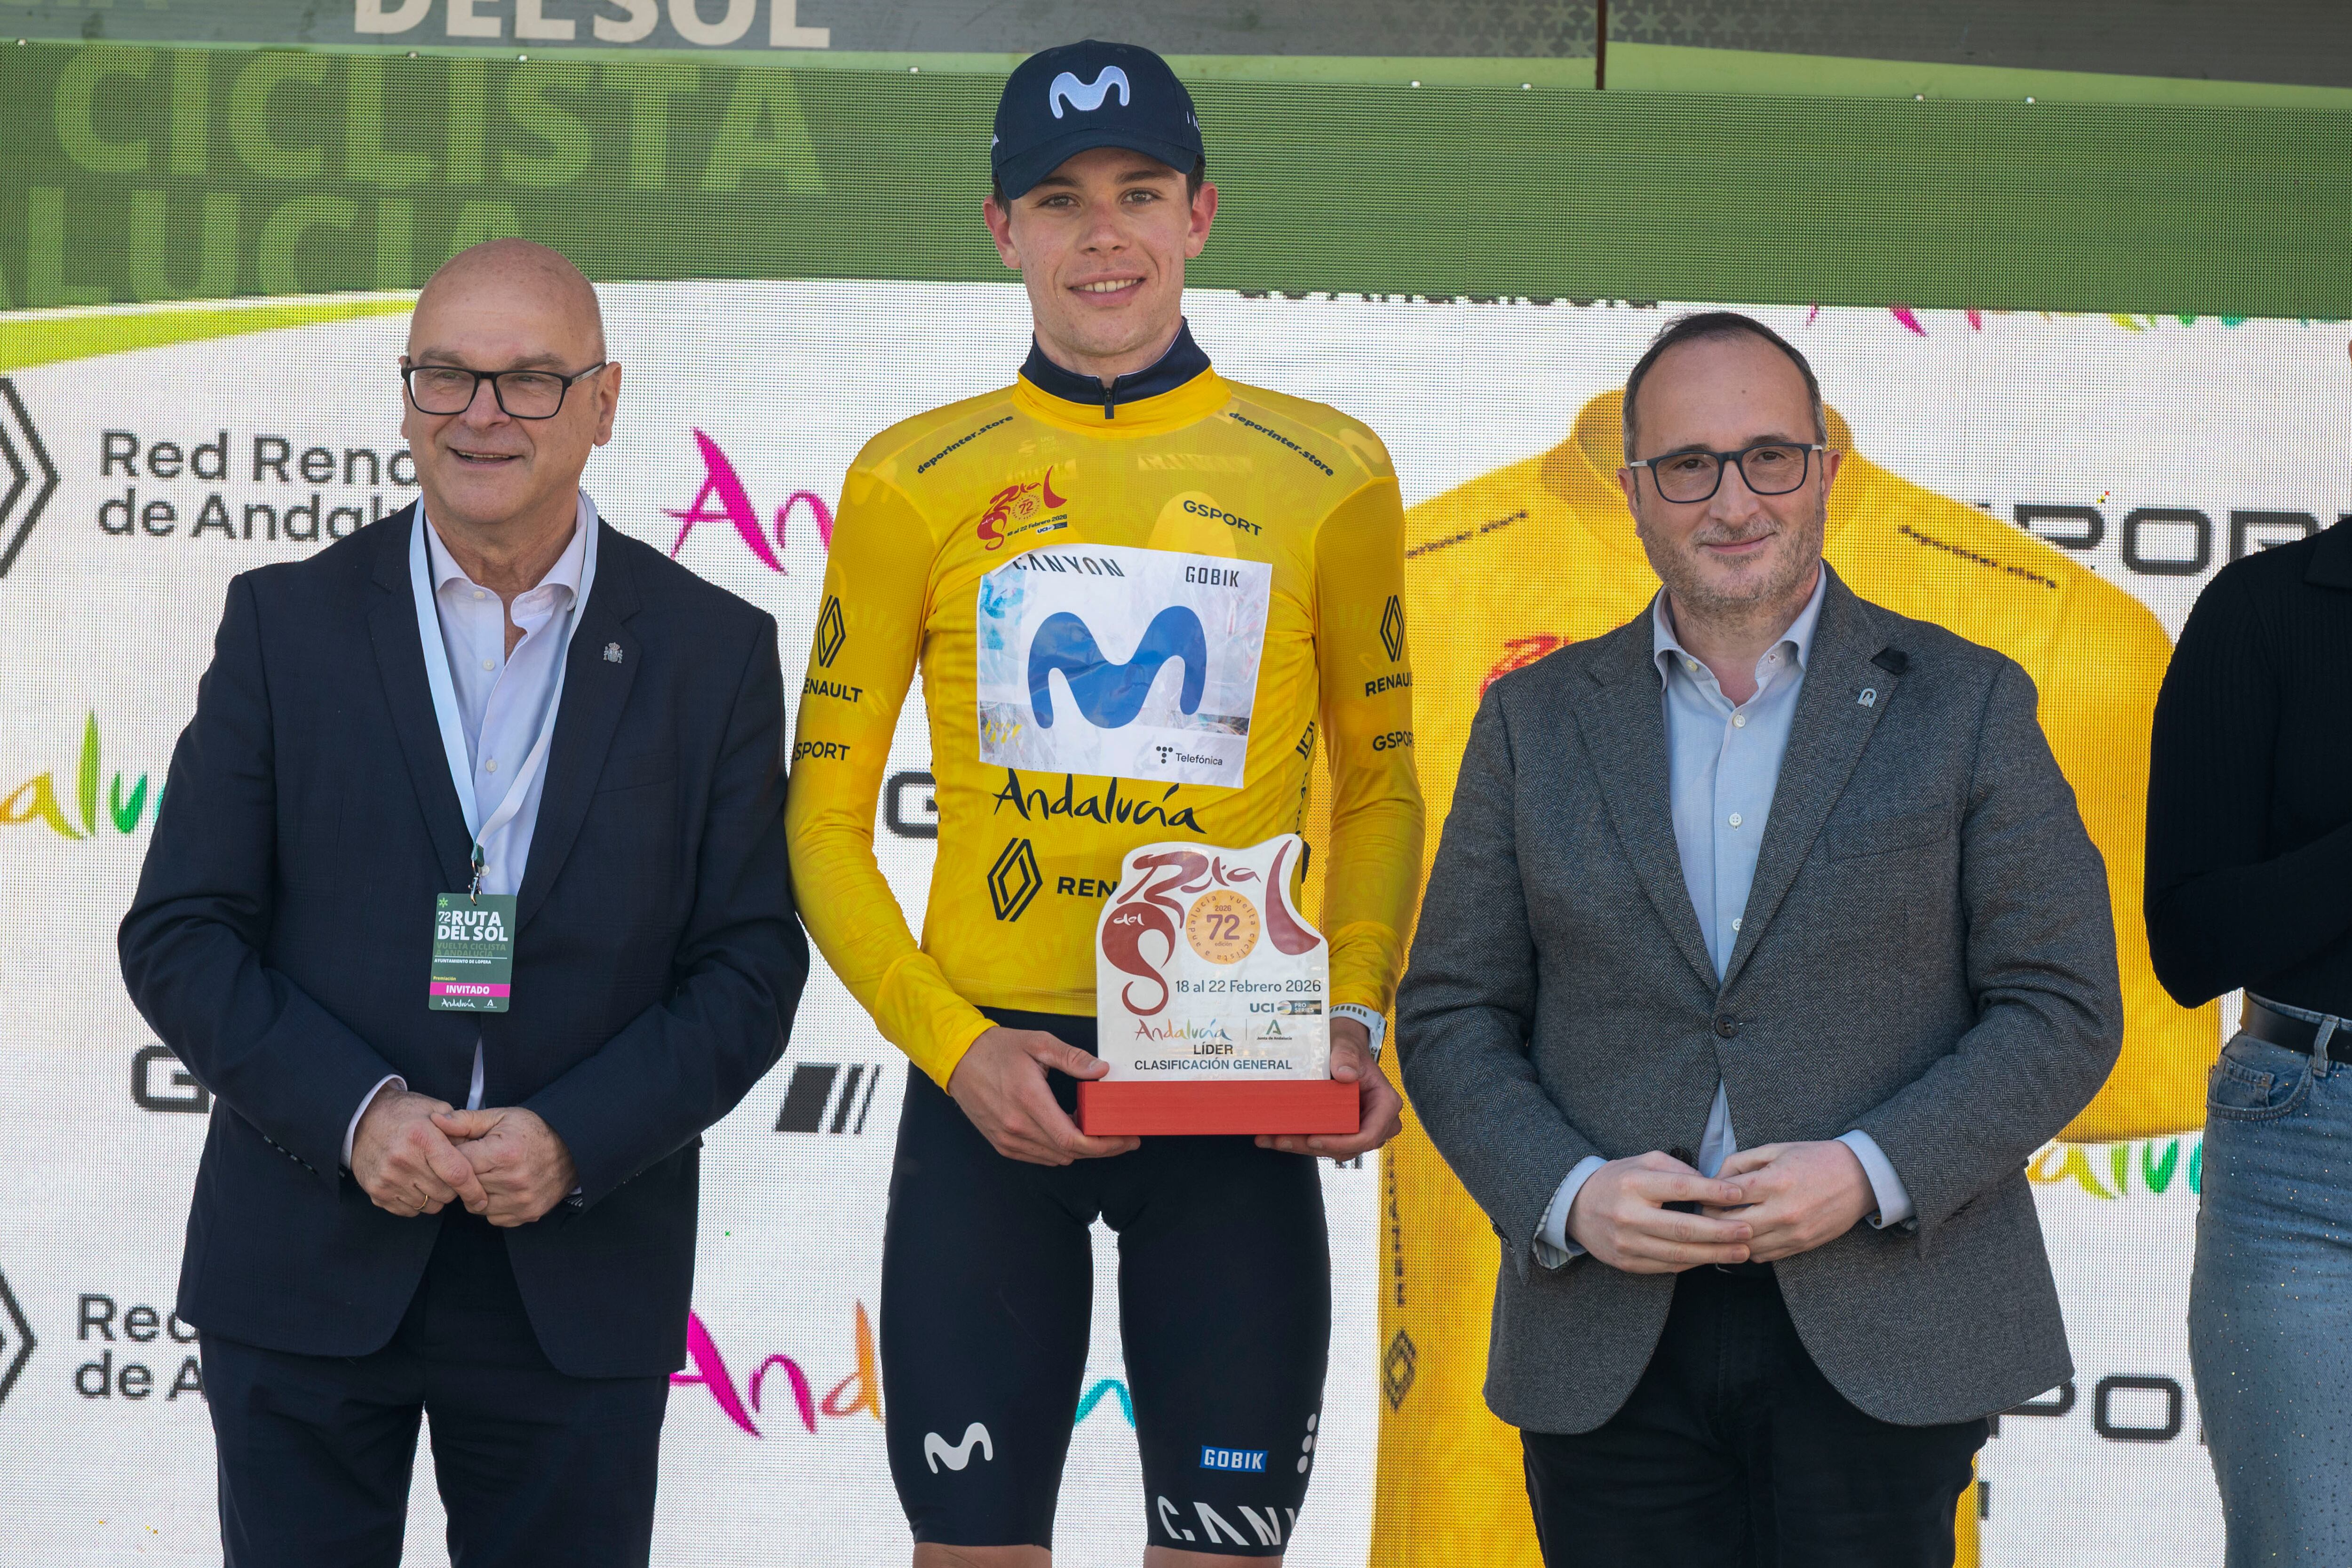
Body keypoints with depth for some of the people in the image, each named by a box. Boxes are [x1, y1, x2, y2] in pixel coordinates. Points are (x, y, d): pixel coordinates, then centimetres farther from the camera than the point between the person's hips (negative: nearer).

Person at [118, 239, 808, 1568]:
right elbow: (180, 935, 0)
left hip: (580, 1291, 0)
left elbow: (752, 962, 1)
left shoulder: (713, 651, 3)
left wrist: (574, 1141, -13)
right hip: (307, 1273, 0)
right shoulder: (286, 623, 3)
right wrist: (355, 1112, -14)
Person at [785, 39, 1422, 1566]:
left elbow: (1378, 789, 14)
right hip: (994, 1083, 0)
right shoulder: (918, 480, 3)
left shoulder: (1327, 473, 5)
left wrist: (1356, 1022, -2)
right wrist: (953, 1044, -8)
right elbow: (826, 823, 6)